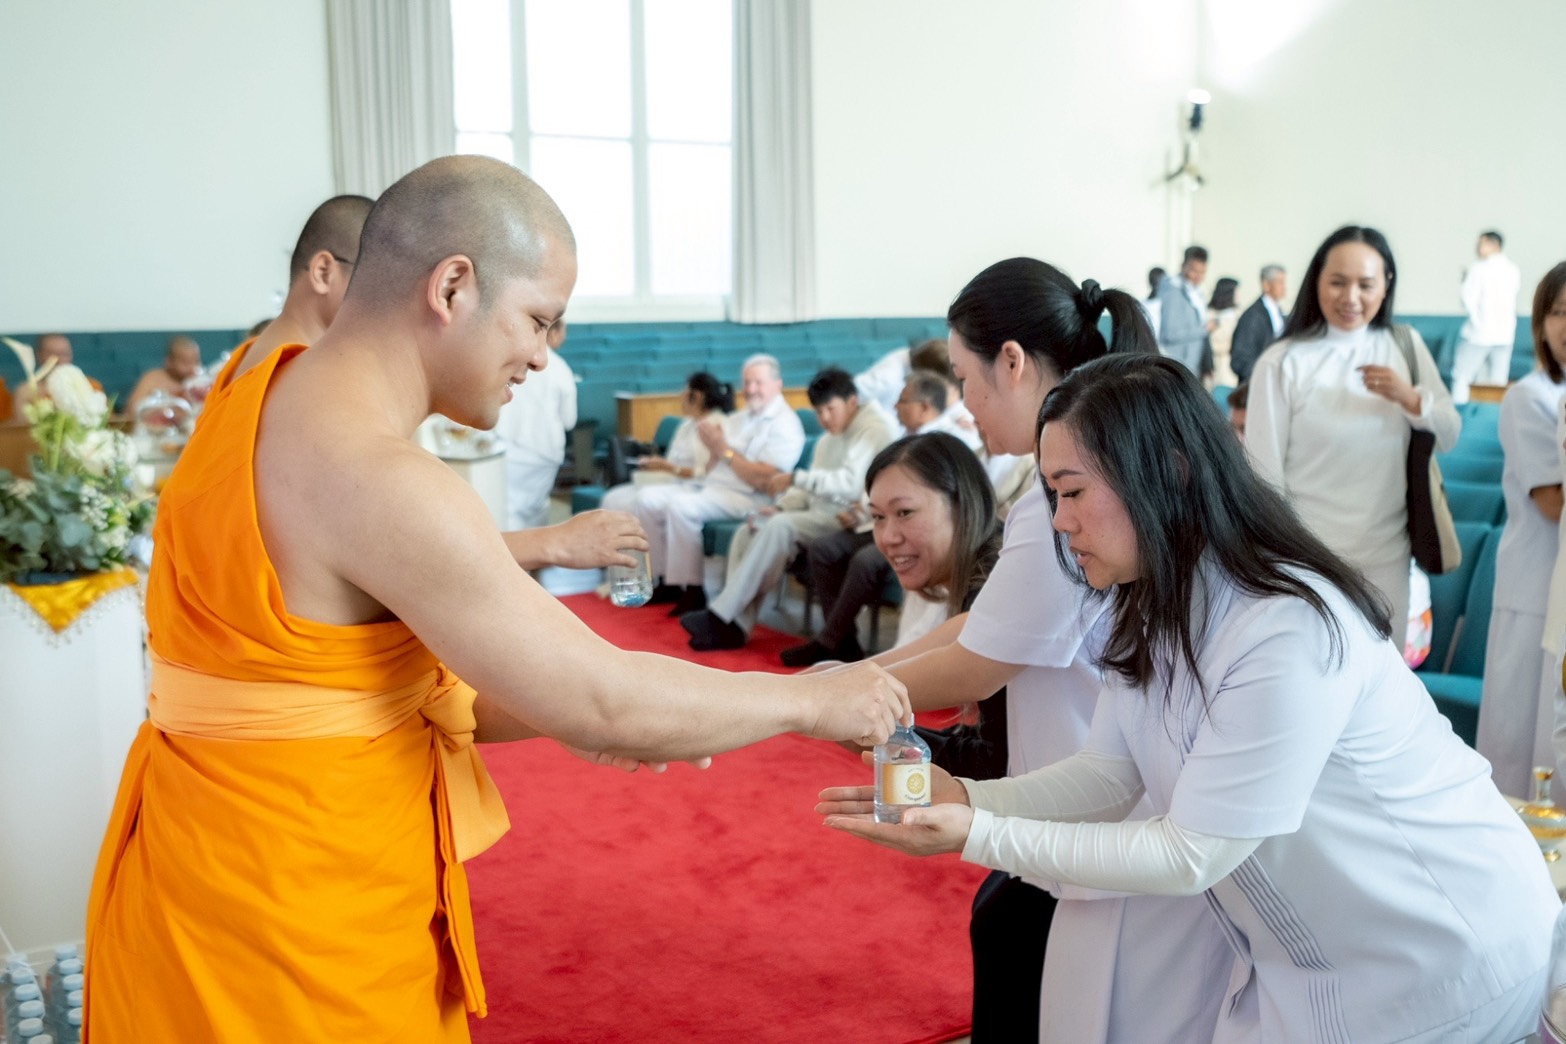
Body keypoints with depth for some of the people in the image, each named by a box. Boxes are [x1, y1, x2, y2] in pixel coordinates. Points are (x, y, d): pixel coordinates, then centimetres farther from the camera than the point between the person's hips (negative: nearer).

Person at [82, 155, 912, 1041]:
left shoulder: (279, 399, 5)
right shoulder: (379, 480, -25)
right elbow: (606, 704, -23)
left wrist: (557, 711, 2)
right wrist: (816, 702, -10)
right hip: (290, 911, -9)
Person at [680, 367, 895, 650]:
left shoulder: (873, 430, -8)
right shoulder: (828, 440, 20)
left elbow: (850, 483, -22)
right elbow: (809, 488, 17)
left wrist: (795, 477, -24)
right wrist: (779, 507, -3)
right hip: (818, 513, 9)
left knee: (779, 528, -30)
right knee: (747, 532, -9)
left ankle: (721, 615, -27)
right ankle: (736, 625, -18)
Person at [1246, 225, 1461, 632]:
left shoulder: (1407, 346, 3)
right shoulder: (1281, 364, -11)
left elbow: (1448, 438, 5)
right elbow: (1265, 477, -8)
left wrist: (1409, 398, -14)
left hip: (1387, 553, 4)